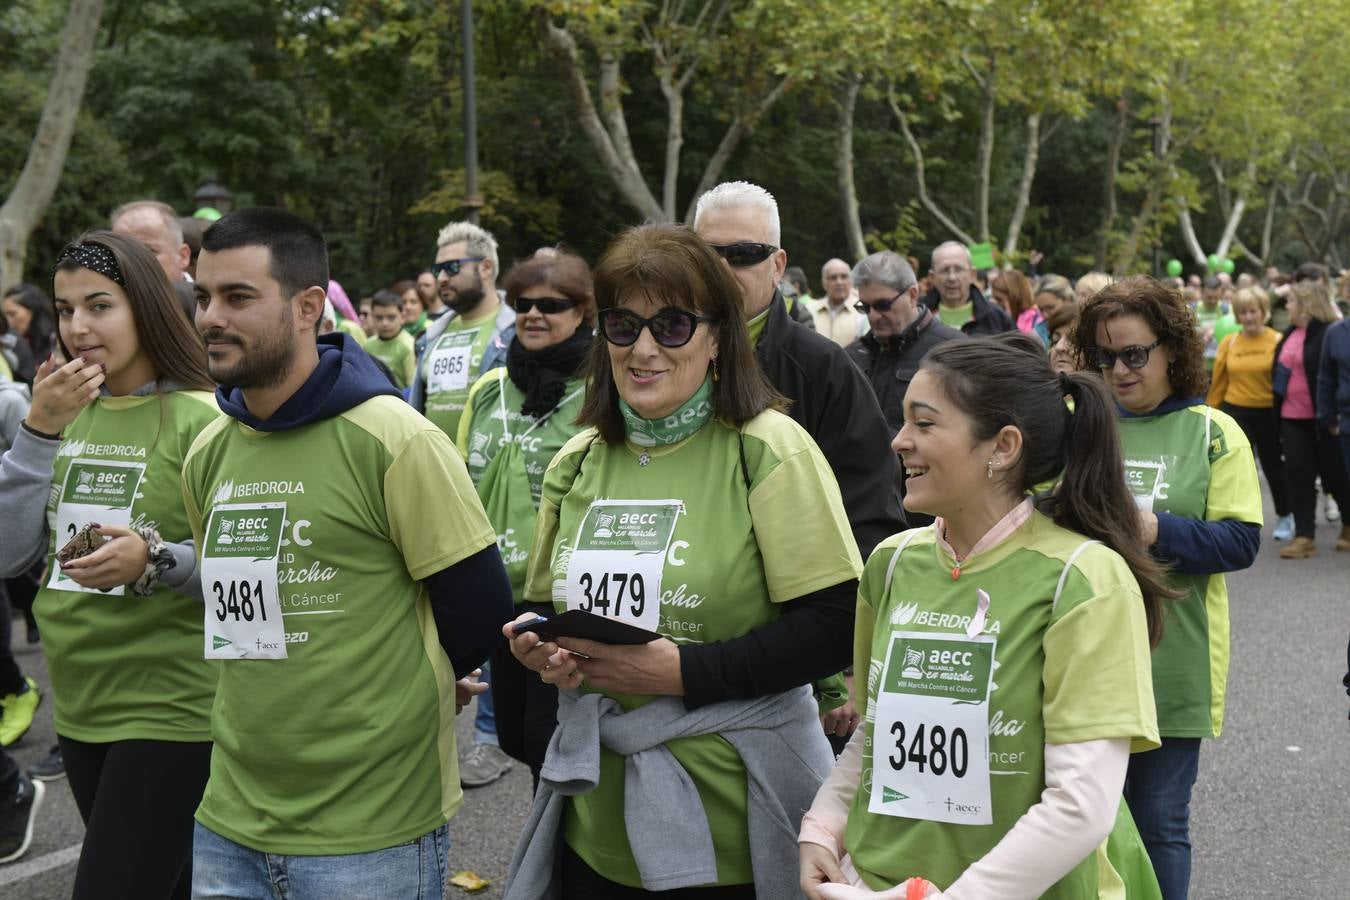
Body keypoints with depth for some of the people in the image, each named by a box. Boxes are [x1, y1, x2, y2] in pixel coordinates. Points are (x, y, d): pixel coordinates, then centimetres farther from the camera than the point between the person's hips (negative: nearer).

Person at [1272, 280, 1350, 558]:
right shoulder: (1291, 334, 12)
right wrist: (1278, 410, 16)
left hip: (1321, 419, -7)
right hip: (1292, 417, 7)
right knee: (1298, 475, 3)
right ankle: (1304, 537, 5)